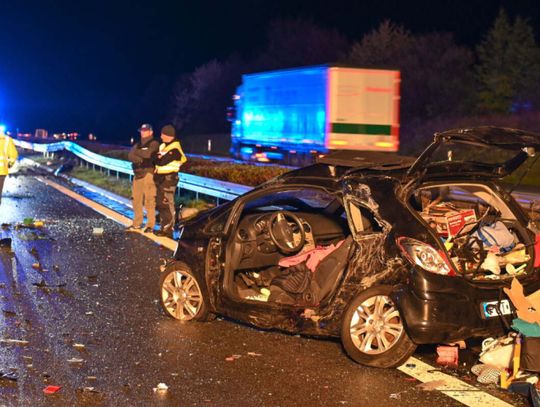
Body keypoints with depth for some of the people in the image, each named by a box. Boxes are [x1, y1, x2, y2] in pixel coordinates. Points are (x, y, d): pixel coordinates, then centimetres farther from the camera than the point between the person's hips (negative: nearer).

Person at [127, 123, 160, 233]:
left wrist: (137, 152, -2)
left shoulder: (154, 143, -1)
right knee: (136, 200, 9)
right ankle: (137, 223, 18)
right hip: (137, 174, 7)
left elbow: (148, 154, -18)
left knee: (149, 200, -9)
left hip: (148, 174, -7)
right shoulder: (137, 145, 18)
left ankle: (150, 225, -7)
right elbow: (130, 156, 3)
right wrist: (140, 159, -15)